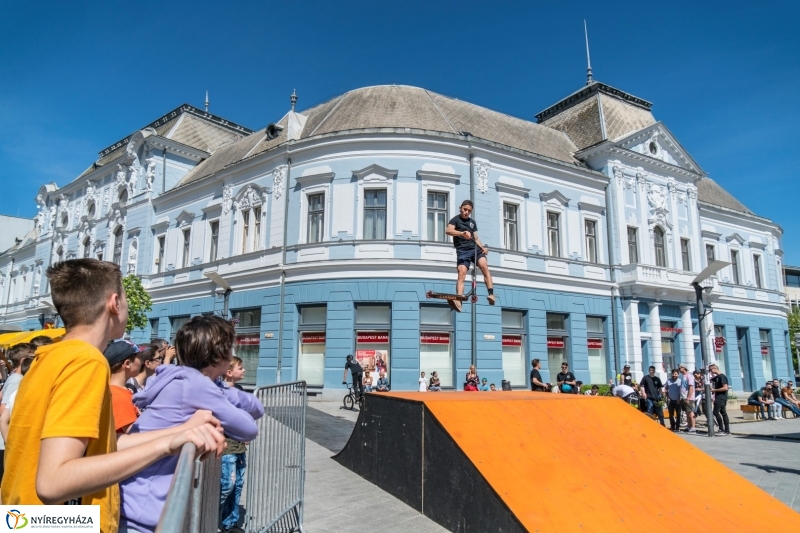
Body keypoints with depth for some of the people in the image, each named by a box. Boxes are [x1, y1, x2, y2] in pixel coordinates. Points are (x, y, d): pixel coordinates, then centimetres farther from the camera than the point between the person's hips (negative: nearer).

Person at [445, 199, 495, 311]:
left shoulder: (472, 222, 22)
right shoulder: (455, 220, 6)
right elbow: (448, 231, -15)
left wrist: (483, 247, 1)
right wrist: (462, 233, -33)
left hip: (475, 248, 4)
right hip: (463, 251, -4)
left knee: (484, 266, -22)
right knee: (462, 273, -21)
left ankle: (491, 294, -26)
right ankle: (458, 301, -32)